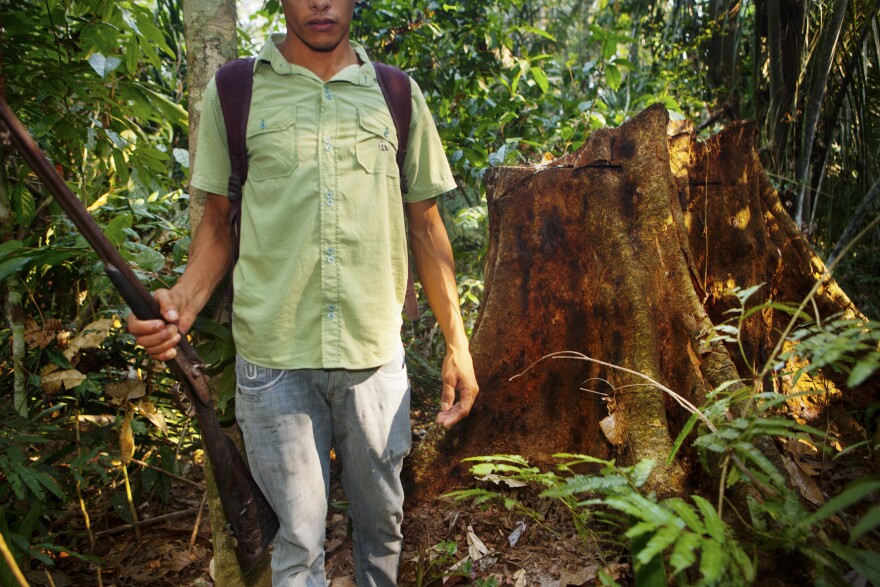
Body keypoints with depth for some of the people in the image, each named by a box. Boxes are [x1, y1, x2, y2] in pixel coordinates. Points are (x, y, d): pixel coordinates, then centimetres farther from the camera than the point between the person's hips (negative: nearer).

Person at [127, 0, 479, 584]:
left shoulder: (399, 96, 7)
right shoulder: (234, 92, 4)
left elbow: (425, 226, 9)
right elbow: (220, 220, 8)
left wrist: (457, 343, 5)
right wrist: (184, 301, -11)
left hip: (375, 355, 2)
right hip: (274, 359, -1)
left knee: (382, 520, 16)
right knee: (298, 540, 9)